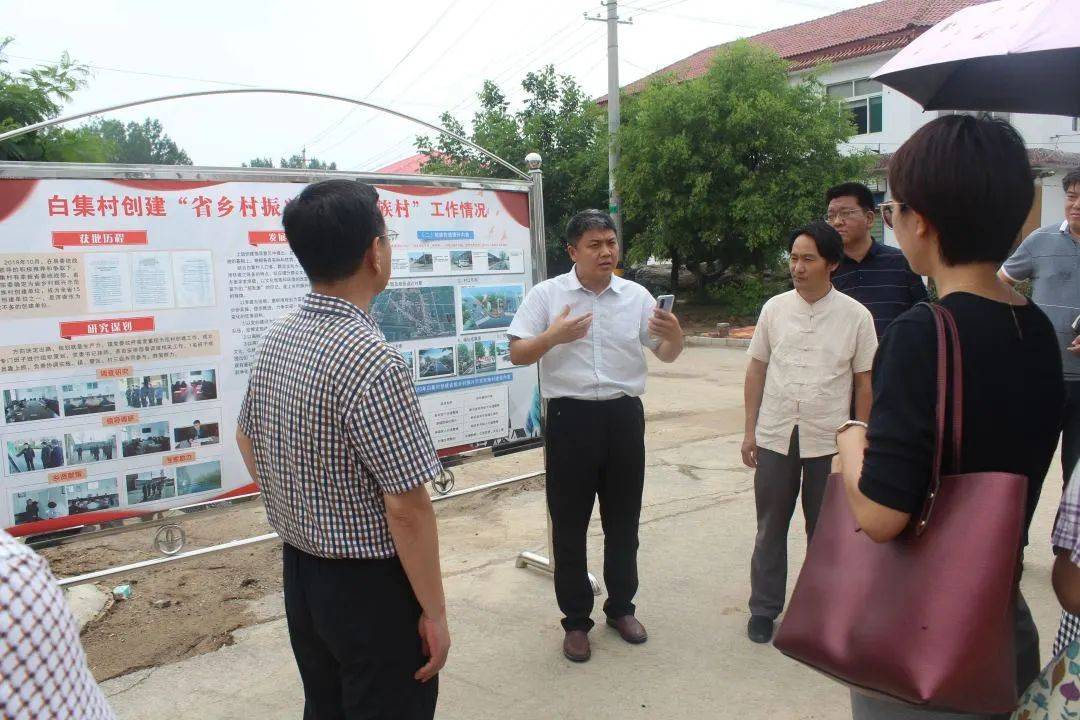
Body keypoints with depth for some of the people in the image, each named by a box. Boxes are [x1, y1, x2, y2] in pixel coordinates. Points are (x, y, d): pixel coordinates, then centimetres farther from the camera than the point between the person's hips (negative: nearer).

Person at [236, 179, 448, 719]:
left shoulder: (276, 339, -1)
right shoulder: (373, 361, -27)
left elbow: (247, 441, 13)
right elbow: (407, 507, -25)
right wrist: (434, 613, -14)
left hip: (298, 573, 8)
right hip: (370, 588, -8)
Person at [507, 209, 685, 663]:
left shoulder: (636, 296, 5)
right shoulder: (546, 295, -3)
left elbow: (666, 355, 9)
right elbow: (517, 355, -4)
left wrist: (675, 334, -14)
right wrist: (552, 337, -23)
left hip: (624, 416, 3)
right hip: (571, 417, -2)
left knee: (623, 519, 14)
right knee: (569, 523, 6)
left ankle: (621, 608, 33)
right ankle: (576, 621, 21)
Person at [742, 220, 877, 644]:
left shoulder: (855, 316, -4)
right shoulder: (775, 309, 1)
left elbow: (864, 382, 1)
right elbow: (756, 370, 6)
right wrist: (750, 431, 4)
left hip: (829, 441, -1)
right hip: (775, 437, 1)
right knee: (770, 528, 11)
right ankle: (764, 609, 24)